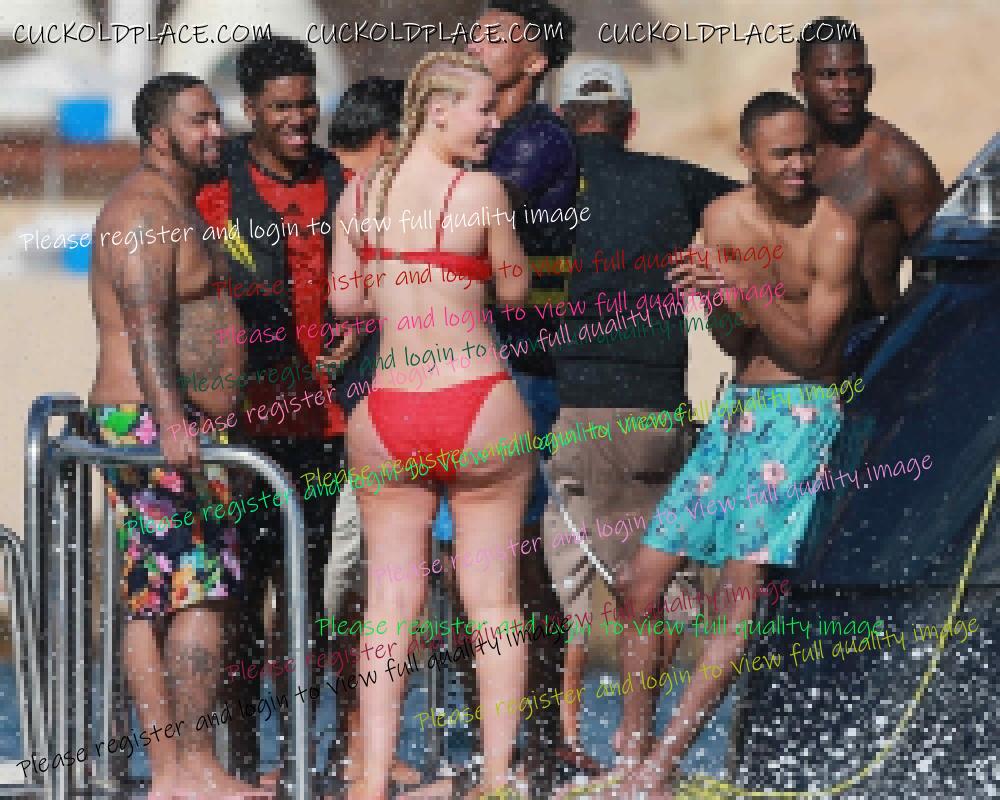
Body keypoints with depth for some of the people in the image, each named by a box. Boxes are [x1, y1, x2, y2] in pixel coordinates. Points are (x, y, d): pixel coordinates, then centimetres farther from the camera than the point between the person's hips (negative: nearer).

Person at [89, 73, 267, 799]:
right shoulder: (144, 209, -12)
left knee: (153, 601, 7)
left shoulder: (178, 206, 22)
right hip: (155, 422, -10)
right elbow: (145, 323, -24)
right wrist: (171, 419, -34)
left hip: (183, 428, 10)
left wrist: (208, 416, 34)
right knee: (200, 592, -13)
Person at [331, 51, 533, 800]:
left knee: (391, 602, 8)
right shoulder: (481, 190, -11)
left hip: (387, 419, 4)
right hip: (479, 409, -4)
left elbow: (344, 298, 10)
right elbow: (514, 290, 0)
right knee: (494, 598, 7)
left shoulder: (359, 192, 3)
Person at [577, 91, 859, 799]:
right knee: (643, 581, 1)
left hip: (802, 414, -6)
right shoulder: (723, 218, 3)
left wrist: (749, 294, -26)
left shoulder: (834, 232, -13)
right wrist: (722, 301, -22)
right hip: (736, 412, 6)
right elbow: (730, 340, 1)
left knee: (744, 587, -19)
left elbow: (809, 350, -12)